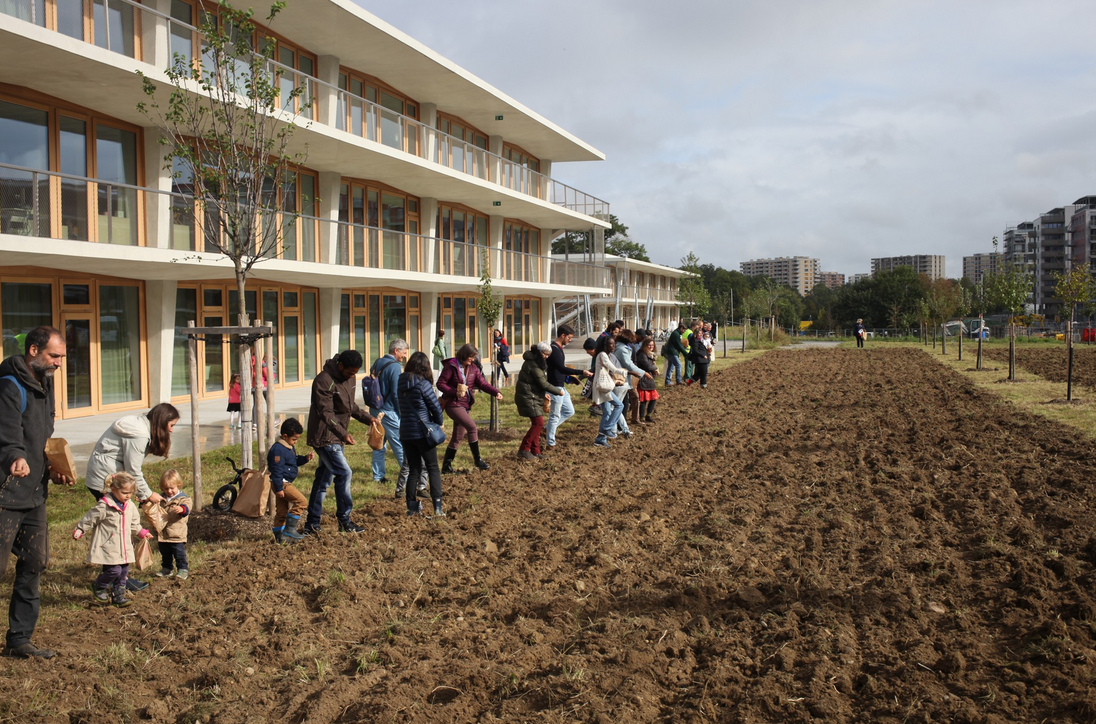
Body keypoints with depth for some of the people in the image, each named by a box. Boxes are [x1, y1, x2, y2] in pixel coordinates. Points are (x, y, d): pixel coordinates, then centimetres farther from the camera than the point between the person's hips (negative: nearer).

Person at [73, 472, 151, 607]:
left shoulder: (130, 506, 8)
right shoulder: (104, 506, -14)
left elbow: (134, 524, 22)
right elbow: (90, 519, -5)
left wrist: (141, 532, 14)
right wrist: (79, 531, -2)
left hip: (124, 548, 7)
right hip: (109, 547, -7)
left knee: (124, 571, 8)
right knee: (114, 570, -12)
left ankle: (118, 595, 22)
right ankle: (98, 588, 15)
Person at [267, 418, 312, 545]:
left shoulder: (289, 447, 12)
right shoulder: (278, 449, -20)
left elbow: (294, 462, 26)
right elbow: (276, 470, -22)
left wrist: (305, 458, 7)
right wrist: (279, 488, -22)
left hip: (285, 483, 10)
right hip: (281, 483, -10)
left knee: (282, 510, 14)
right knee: (301, 501, -12)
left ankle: (279, 536, 21)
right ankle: (290, 529, -7)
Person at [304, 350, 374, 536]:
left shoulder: (349, 378, 9)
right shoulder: (324, 380, -18)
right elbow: (326, 413, -22)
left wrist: (368, 418, 3)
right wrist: (343, 433, -30)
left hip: (336, 438, 9)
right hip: (324, 436, -9)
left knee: (324, 478, 12)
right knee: (344, 473, -12)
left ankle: (312, 524, 19)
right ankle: (344, 520, 0)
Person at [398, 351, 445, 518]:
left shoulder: (401, 384, 4)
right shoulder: (423, 384, -13)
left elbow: (401, 407, 12)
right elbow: (436, 407, -10)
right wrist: (438, 423, 8)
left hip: (405, 433, 5)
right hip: (422, 432, -5)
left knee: (414, 470, 14)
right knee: (433, 468, 4)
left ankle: (412, 507, 14)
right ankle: (437, 507, -3)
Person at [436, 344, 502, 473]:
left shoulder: (473, 368, 7)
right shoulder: (450, 366, -11)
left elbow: (483, 383, 0)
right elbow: (440, 383, -11)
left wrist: (496, 392, -16)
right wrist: (455, 392, -24)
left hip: (466, 406, 8)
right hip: (453, 404, -8)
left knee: (458, 436, 11)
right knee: (472, 427, -19)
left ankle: (446, 466, 20)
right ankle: (477, 460, -8)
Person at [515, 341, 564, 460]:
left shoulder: (536, 362, 14)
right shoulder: (533, 364, -19)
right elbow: (543, 383, -19)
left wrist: (544, 393, 11)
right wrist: (558, 391, -9)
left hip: (534, 397, 10)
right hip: (529, 398, -10)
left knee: (536, 424, 12)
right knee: (539, 423, -12)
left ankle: (535, 452, 17)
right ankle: (523, 450, -8)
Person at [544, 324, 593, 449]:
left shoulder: (559, 349, 13)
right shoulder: (554, 349, -19)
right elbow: (562, 368, -29)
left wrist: (571, 378, 16)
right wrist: (581, 372, -30)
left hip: (561, 386, 10)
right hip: (555, 387, -10)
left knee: (569, 411, 16)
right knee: (555, 415, -1)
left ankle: (547, 429, 22)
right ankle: (550, 443, 8)